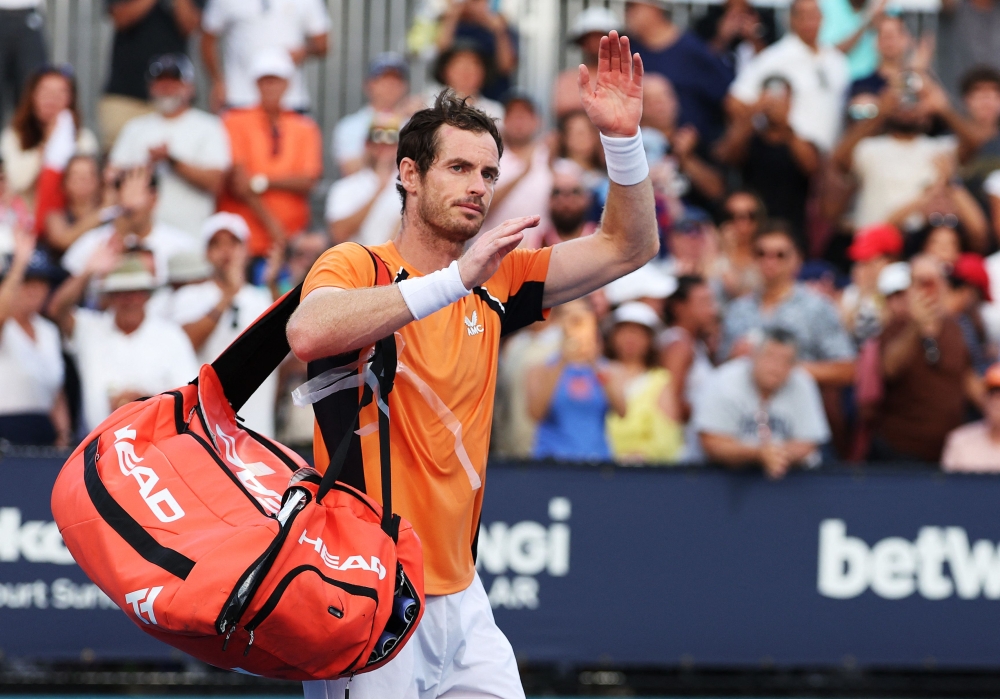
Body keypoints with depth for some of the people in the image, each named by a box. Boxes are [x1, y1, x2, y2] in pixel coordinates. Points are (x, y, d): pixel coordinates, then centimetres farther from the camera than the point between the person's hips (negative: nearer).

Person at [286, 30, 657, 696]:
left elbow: (629, 248, 12)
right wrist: (455, 279, -33)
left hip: (460, 595, 6)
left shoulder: (493, 285, 11)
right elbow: (308, 333, -31)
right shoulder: (356, 266, -8)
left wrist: (623, 137, -3)